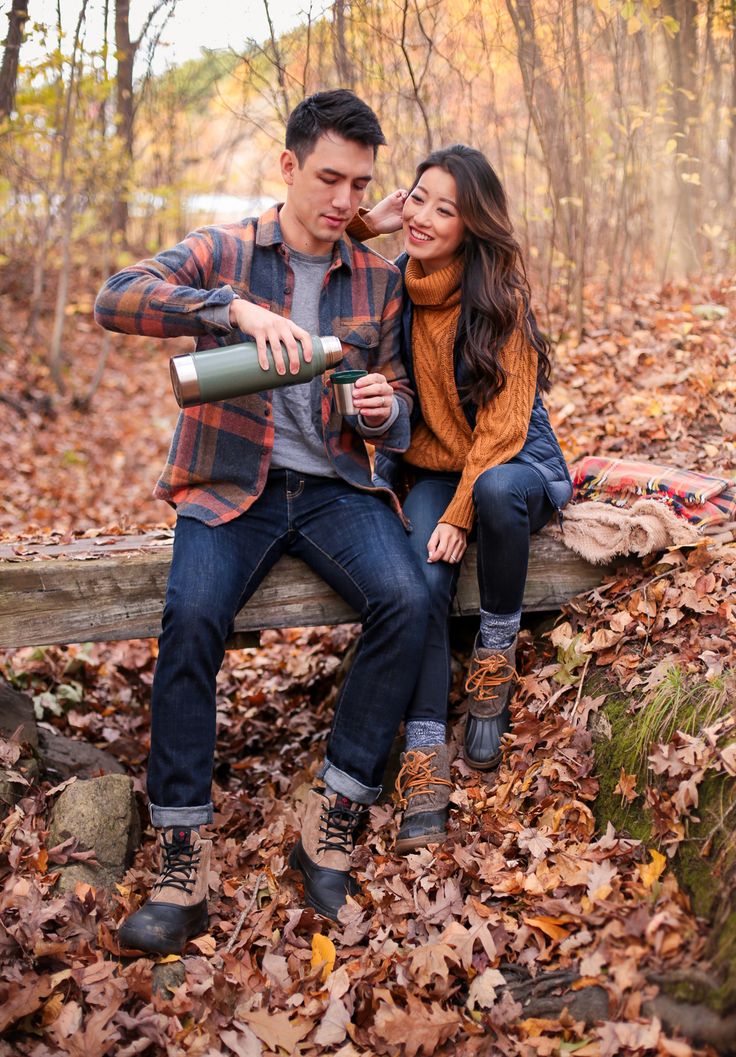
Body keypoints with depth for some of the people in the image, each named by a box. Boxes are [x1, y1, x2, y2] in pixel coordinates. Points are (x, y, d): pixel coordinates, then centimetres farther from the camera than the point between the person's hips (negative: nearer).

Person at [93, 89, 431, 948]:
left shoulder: (378, 279, 12)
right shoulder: (222, 254, 3)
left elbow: (396, 412, 15)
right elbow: (114, 300, -15)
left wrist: (386, 411, -11)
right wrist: (237, 307, -28)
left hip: (333, 486, 2)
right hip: (229, 484, -2)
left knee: (405, 602, -25)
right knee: (191, 619, -29)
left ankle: (330, 826, -14)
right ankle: (183, 862, -19)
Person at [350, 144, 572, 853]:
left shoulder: (499, 294, -13)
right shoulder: (393, 283, 0)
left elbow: (503, 420, -15)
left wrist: (461, 513, -23)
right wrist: (363, 227, -7)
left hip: (514, 467, -3)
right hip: (431, 470, 3)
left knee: (497, 490, -39)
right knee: (422, 582, -27)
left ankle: (496, 660, -17)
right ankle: (424, 759, -25)